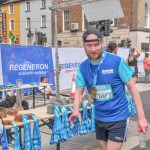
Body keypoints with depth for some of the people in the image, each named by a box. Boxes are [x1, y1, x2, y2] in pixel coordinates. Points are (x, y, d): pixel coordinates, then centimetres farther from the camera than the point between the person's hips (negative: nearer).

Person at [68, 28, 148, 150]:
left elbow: (132, 87, -11)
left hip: (118, 117, -4)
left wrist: (141, 116, -13)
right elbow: (79, 92, -1)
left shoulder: (117, 61, -17)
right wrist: (76, 111, -21)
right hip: (99, 118, 5)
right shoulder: (83, 67, -4)